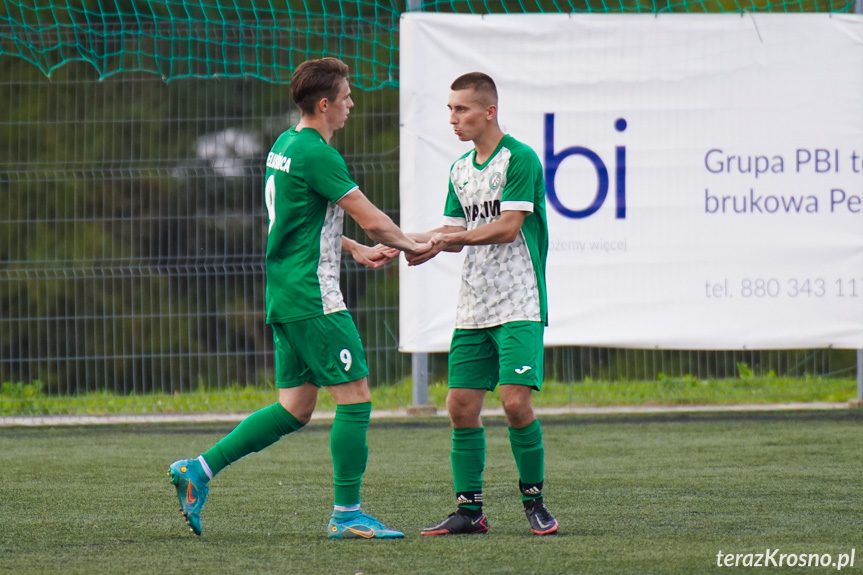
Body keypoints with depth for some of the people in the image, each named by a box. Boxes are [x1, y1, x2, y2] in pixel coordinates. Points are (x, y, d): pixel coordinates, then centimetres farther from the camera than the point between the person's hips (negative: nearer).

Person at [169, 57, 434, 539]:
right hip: (314, 297, -10)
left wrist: (356, 250, 26)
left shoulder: (285, 146, 14)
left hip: (286, 297, 10)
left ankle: (199, 469, 7)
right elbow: (371, 219, -14)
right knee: (355, 396, -4)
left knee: (295, 409, 11)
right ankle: (347, 514, -2)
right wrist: (411, 245, 3)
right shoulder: (317, 154, -16)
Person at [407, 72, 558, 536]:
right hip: (473, 307, 7)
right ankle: (469, 509, 8)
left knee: (515, 400, -16)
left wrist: (446, 239, -15)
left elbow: (508, 227, -15)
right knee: (461, 406, 1)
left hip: (519, 305, -7)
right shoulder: (460, 170, 15)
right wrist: (420, 242, -2)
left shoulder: (519, 159, -8)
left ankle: (534, 500, 0)